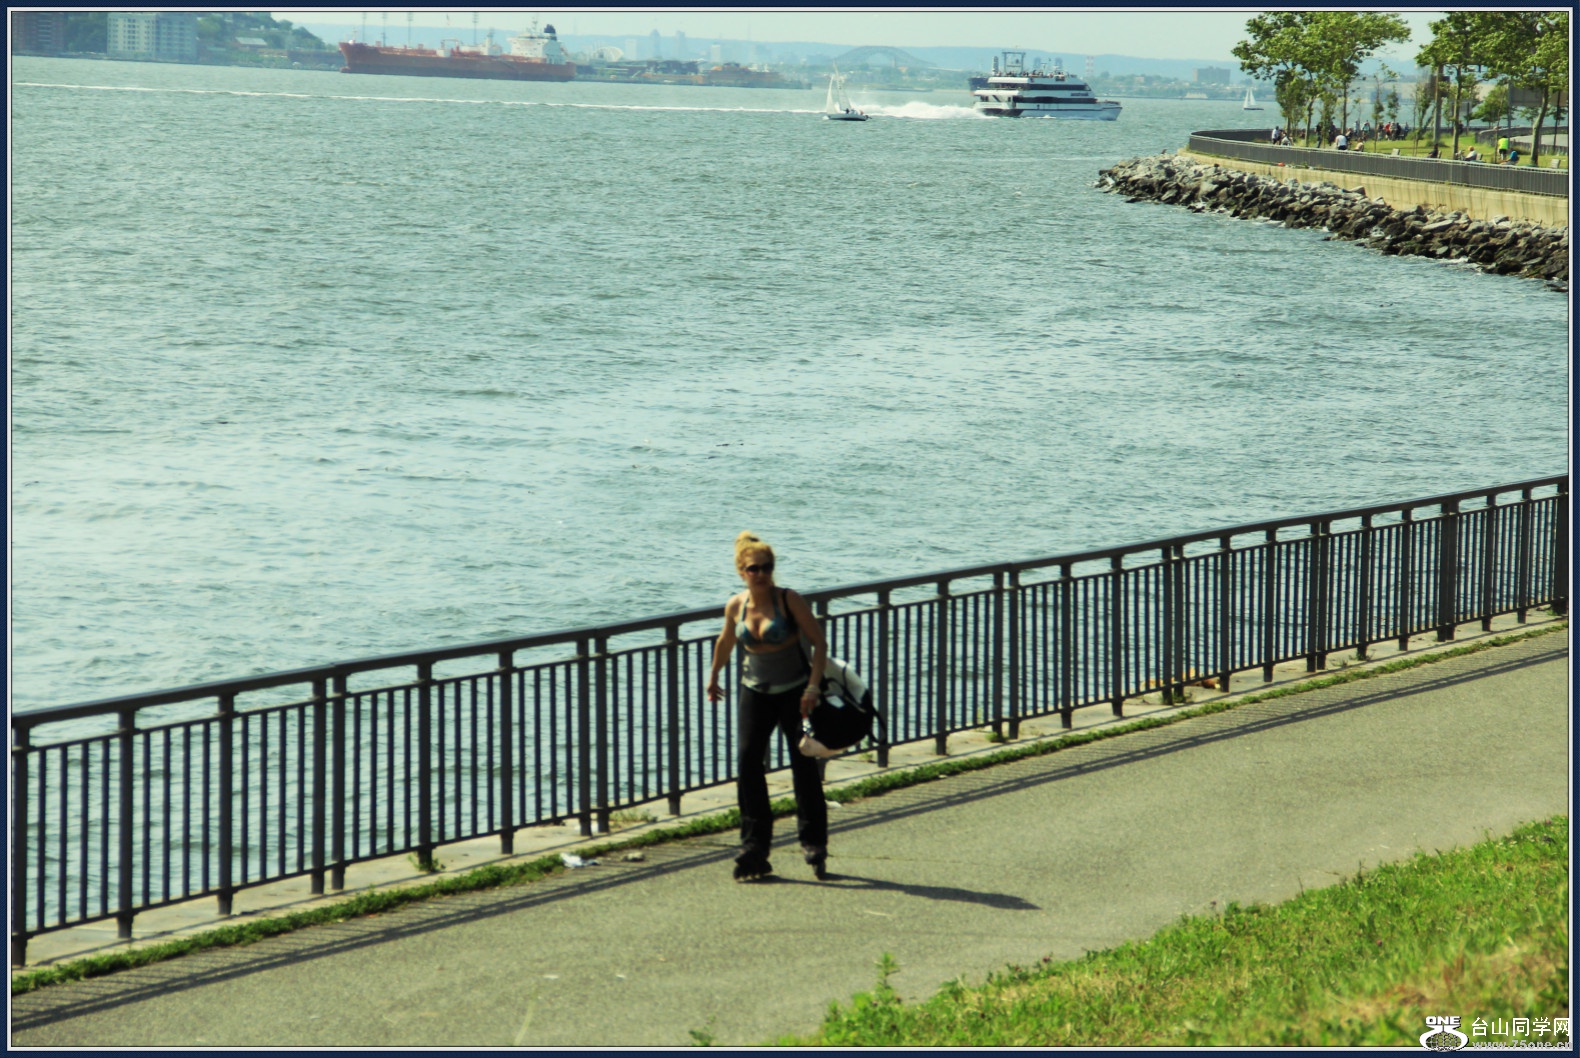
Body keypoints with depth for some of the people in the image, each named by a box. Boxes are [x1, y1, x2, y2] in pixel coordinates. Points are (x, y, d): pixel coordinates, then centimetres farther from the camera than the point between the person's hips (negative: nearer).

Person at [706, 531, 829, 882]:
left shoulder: (789, 601, -13)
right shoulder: (736, 606, -2)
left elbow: (819, 643, -12)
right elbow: (726, 642, 18)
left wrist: (813, 688, -21)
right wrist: (713, 676, 30)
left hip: (794, 692, -3)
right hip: (755, 692, 3)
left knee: (804, 766, 0)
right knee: (747, 763, -7)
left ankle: (814, 844, 12)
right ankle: (754, 848, -2)